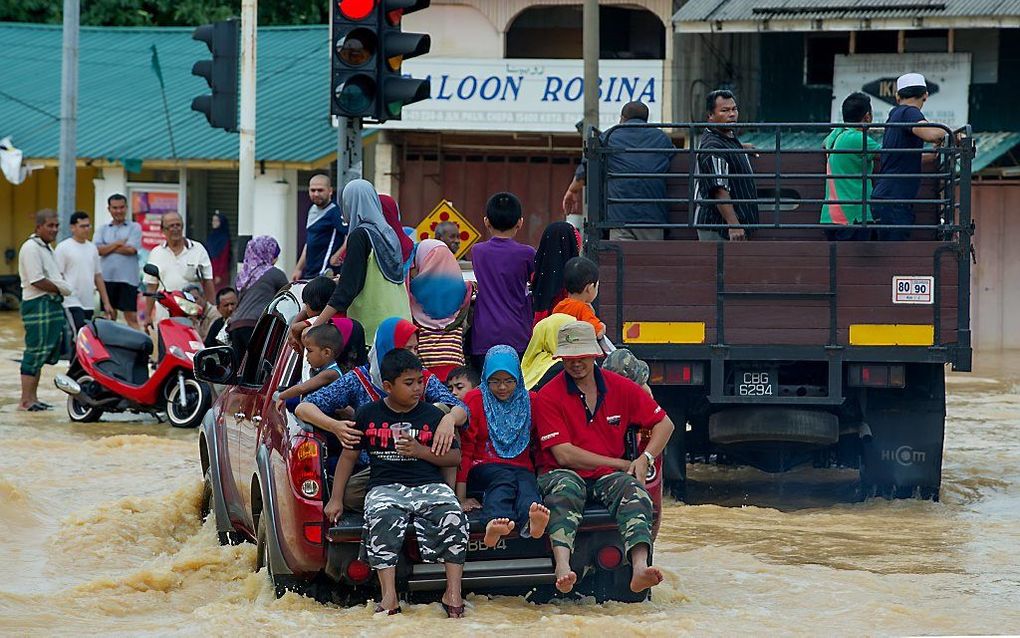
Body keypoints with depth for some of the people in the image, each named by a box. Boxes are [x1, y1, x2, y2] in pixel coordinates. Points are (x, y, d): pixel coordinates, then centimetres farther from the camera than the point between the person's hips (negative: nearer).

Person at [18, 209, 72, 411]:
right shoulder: (31, 248, -13)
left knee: (40, 355, 13)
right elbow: (37, 281, -19)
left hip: (52, 304, 10)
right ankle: (26, 401, -9)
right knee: (35, 353, -10)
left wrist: (61, 286, 4)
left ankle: (32, 397, 19)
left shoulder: (46, 248, 19)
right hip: (38, 305, -10)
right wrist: (60, 289, -9)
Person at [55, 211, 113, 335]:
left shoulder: (92, 248, 14)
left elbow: (98, 276, 18)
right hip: (72, 302, -6)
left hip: (89, 304, 6)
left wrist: (106, 302, 15)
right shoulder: (63, 248, -5)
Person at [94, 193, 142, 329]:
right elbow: (98, 250, -1)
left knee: (132, 317, -5)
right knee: (109, 316, 5)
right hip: (106, 278, 3)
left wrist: (108, 247, -2)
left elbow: (131, 249, -8)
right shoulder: (102, 230, 15)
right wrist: (118, 243, -7)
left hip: (128, 279, -3)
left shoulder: (134, 227, 7)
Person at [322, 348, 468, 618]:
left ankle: (453, 592, -30)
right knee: (382, 518, -36)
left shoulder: (432, 415, 10)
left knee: (452, 515, -31)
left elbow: (455, 457, 10)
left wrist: (420, 451, -6)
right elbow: (349, 455, 16)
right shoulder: (368, 415, 10)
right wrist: (336, 498, 9)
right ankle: (389, 596, -41)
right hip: (385, 486, -1)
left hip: (429, 484, 1)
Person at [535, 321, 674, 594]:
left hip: (606, 478, 3)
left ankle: (639, 567, -54)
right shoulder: (549, 395, -3)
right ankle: (562, 567, -63)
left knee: (633, 488, -30)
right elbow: (564, 454, -10)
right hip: (562, 473, -3)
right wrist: (621, 464, -9)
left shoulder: (620, 387, 8)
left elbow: (664, 423, 13)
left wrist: (644, 459, -6)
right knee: (565, 488, -37)